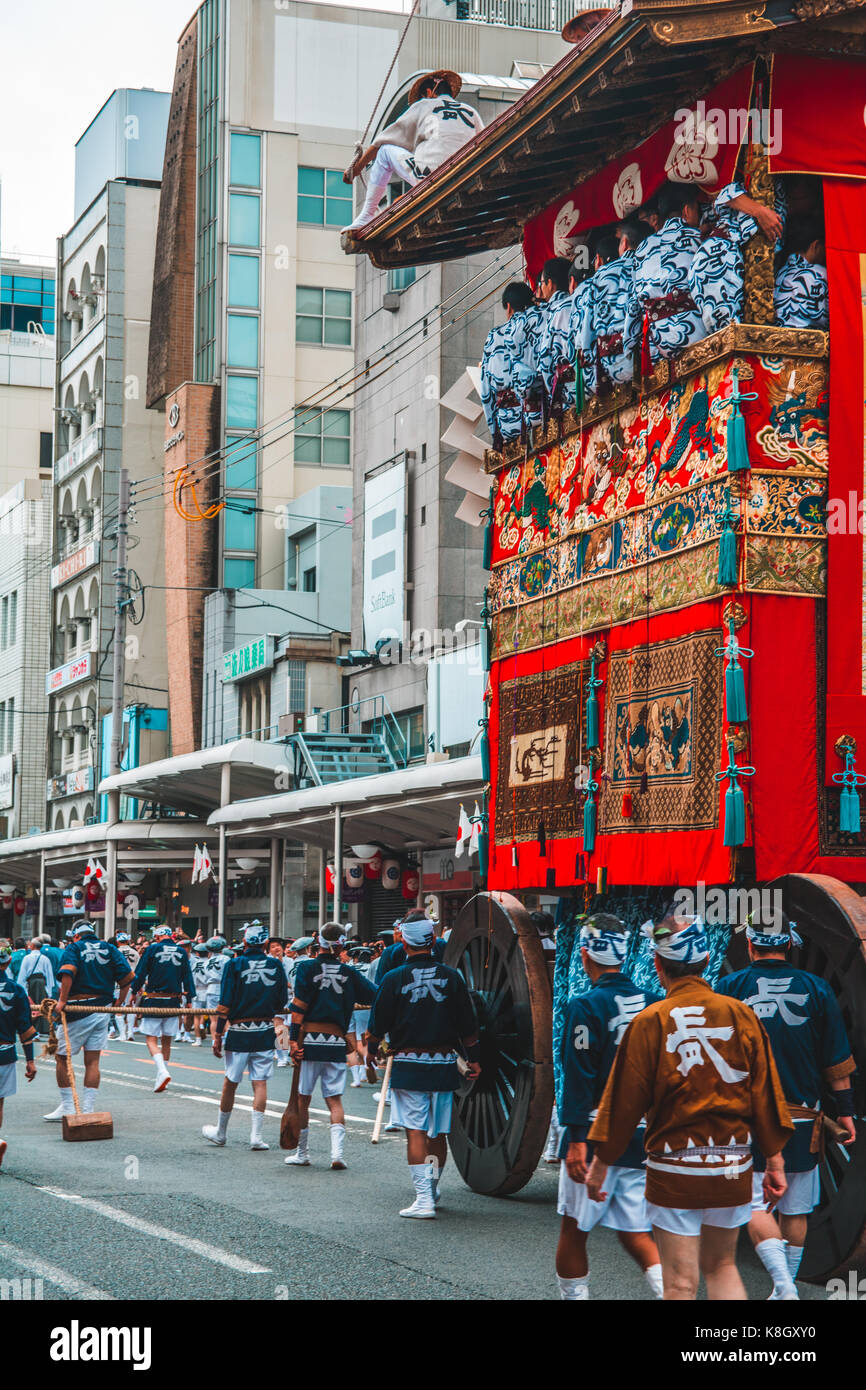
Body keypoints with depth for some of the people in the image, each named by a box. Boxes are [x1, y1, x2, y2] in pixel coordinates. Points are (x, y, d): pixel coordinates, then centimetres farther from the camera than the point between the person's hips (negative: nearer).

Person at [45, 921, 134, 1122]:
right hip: (103, 1011, 4)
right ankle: (88, 1110, 5)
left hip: (77, 1013, -4)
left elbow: (67, 973, -21)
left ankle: (67, 1107, 10)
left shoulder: (74, 948, -1)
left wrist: (62, 1000, -18)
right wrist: (119, 1003, 8)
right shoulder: (110, 949, 10)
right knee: (92, 1061, 7)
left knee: (63, 1058, 8)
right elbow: (126, 977, 1)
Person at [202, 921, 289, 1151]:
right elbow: (282, 1002, 6)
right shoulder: (276, 965, 0)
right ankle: (256, 1135, -1)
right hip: (265, 1033, 2)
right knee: (260, 1083, 3)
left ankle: (220, 1132, 22)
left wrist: (218, 1035, -5)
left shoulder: (234, 965, -7)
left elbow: (225, 1004, -9)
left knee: (230, 1082, 9)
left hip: (240, 1032, -2)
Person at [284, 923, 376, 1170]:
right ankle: (337, 1152, -8)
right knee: (334, 1099, 7)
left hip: (310, 1039, -2)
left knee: (303, 1098, 9)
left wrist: (294, 1039, -7)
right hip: (336, 1041, 2)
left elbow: (299, 1006, -8)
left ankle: (302, 1154, 16)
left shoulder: (307, 968, -2)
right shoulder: (349, 973, 4)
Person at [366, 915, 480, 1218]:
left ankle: (424, 1199, -11)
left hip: (408, 1065, -3)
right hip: (444, 1065, 3)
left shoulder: (394, 978, -6)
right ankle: (433, 1190, 28)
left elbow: (378, 1024, 1)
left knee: (415, 1131, -4)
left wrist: (371, 1050, 20)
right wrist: (473, 1059, 16)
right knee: (438, 1133, 13)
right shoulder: (451, 977, 2)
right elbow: (468, 1025, 6)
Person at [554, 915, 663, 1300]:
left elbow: (578, 1079, -15)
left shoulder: (585, 1007, -11)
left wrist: (577, 1139, -14)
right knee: (635, 1232, 11)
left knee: (574, 1228, 8)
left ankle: (573, 1296, 15)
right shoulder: (651, 1003, 5)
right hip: (643, 1137, 5)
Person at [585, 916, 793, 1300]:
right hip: (733, 1167, 3)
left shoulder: (650, 1022, -9)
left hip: (674, 1170, -3)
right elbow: (765, 1091, 2)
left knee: (681, 1282, 3)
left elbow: (623, 1098, -6)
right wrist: (774, 1160, 9)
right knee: (721, 1266, 20)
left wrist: (600, 1162, 4)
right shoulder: (742, 1015, -1)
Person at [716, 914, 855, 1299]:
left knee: (754, 1205, 0)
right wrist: (844, 1111, 11)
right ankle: (786, 1288, 21)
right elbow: (836, 1061, 4)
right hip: (802, 1118, 2)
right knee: (794, 1208, 13)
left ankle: (784, 1285, -17)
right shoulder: (816, 989, 1)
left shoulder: (729, 988, -3)